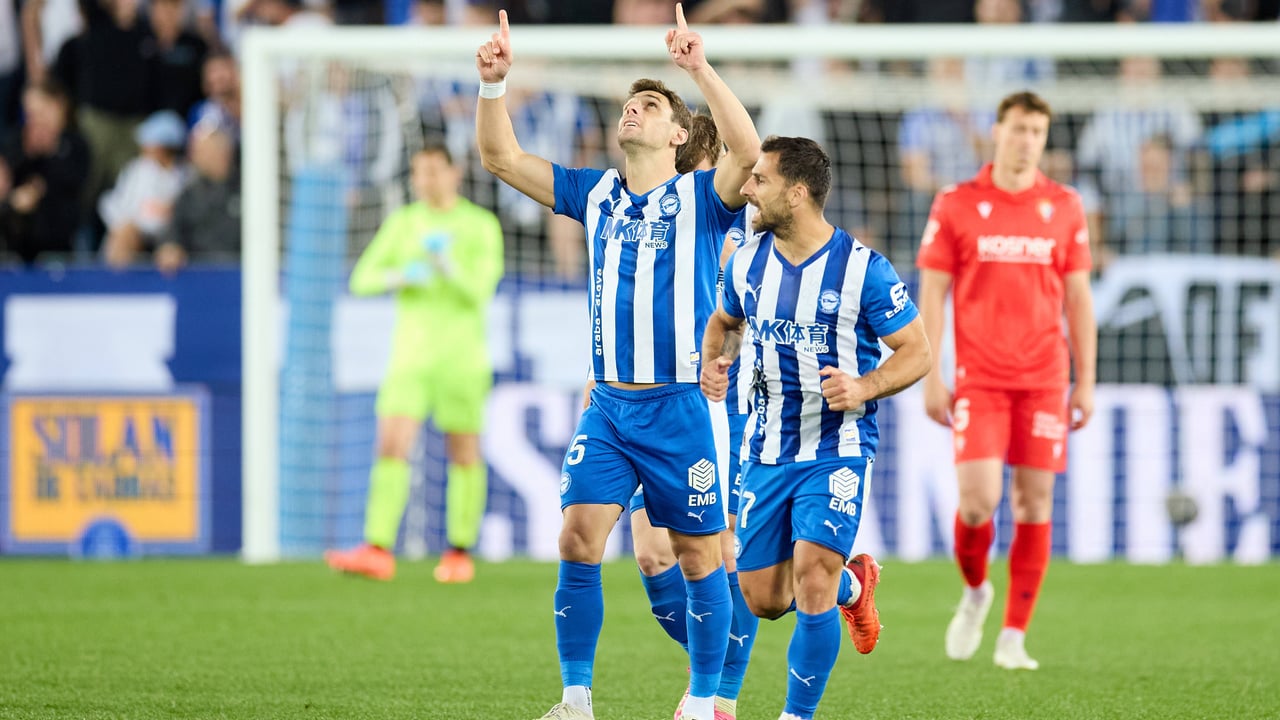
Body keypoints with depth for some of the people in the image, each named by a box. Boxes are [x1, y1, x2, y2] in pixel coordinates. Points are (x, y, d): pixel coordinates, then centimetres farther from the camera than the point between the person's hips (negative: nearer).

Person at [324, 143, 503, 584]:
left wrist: (448, 267, -27)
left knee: (464, 453, 3)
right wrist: (398, 277, -15)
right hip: (412, 349, 2)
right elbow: (362, 280, 5)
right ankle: (378, 551, -18)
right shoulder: (403, 224, 9)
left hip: (464, 354, -2)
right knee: (392, 444, -12)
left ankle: (460, 552, 15)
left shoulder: (481, 226, 1)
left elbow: (480, 290, -9)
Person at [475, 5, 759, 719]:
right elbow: (503, 158, 9)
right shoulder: (595, 193, 11)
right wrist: (494, 84, -6)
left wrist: (702, 70, -31)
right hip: (608, 406, 3)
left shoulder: (701, 198, -1)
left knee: (700, 558, 2)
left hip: (679, 406, -3)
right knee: (578, 544, -7)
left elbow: (748, 152, -22)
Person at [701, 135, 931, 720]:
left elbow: (917, 352, -6)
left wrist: (862, 388, -23)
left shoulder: (862, 269, -12)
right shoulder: (747, 262, 3)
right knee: (763, 599, 6)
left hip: (837, 448, -5)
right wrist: (715, 363, 1)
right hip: (769, 449, 5)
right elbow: (724, 321, 23)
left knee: (811, 573, -21)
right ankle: (853, 584, 40)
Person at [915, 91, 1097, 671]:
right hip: (979, 379, -2)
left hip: (1045, 379, 2)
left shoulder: (1064, 207, 7)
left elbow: (1078, 298, 10)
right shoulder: (955, 205, 1)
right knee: (978, 498, -13)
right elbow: (931, 294, 2)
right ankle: (974, 590, 18)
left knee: (1034, 503, -1)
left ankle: (1013, 638, 5)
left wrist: (1086, 382, 5)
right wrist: (930, 378, -4)